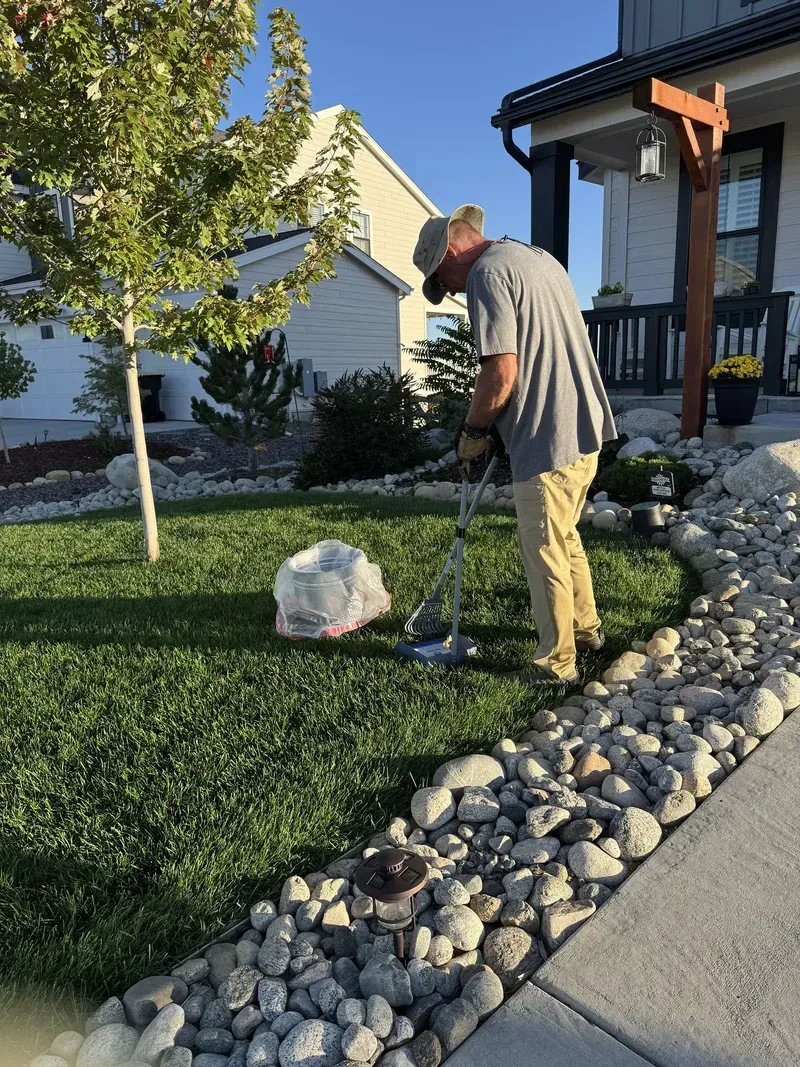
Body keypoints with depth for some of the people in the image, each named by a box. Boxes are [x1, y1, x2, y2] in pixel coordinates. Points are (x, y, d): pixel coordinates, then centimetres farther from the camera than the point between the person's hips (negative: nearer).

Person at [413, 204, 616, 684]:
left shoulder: (488, 274, -13)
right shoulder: (539, 257, 18)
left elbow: (501, 373, -22)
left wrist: (474, 430, -5)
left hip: (549, 441, -10)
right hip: (586, 428, 10)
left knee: (545, 553, 3)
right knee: (565, 537, 23)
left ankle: (557, 664, 16)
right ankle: (586, 627, 39)